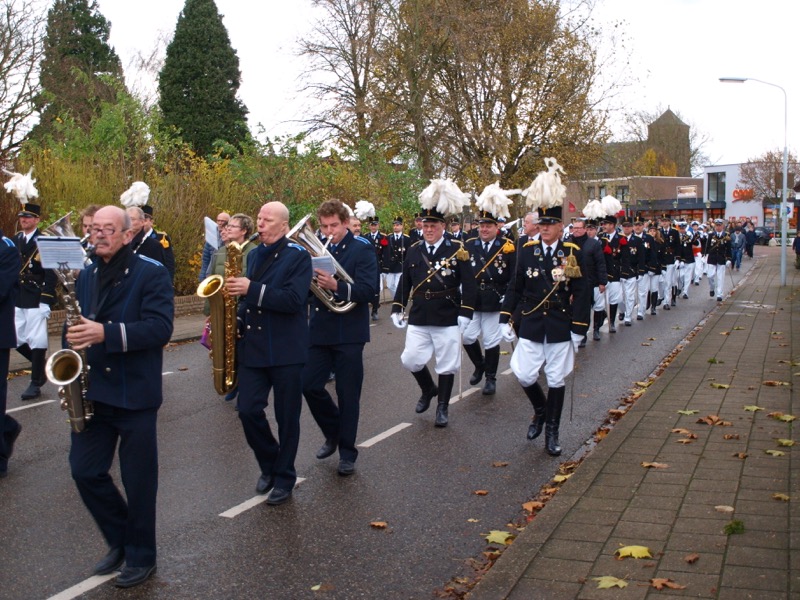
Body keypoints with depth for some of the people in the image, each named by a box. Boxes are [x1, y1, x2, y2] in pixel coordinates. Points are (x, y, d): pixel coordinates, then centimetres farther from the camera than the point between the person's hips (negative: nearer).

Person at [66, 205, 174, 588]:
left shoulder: (151, 274, -8)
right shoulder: (85, 276, 11)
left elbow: (160, 327, -19)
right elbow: (79, 326, 18)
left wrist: (106, 333, -29)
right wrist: (76, 339, -5)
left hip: (135, 394, -5)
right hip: (91, 392, 6)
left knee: (138, 478, 5)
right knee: (85, 471, 5)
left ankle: (141, 557, 22)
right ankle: (120, 539, 28)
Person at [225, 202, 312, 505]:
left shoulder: (298, 256, -7)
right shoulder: (253, 255, 13)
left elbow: (293, 299, -20)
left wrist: (252, 289, -26)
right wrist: (237, 320, 5)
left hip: (286, 350, -5)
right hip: (252, 347, 5)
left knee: (287, 416, 5)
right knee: (248, 410, 0)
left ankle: (284, 477, 19)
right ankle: (268, 464, 23)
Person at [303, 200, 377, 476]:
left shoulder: (362, 249, -5)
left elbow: (368, 290, -16)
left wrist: (336, 286, -32)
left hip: (349, 332, -4)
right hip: (320, 330, 4)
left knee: (348, 395, 2)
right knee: (309, 385, 1)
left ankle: (347, 453, 15)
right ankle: (334, 432, 26)